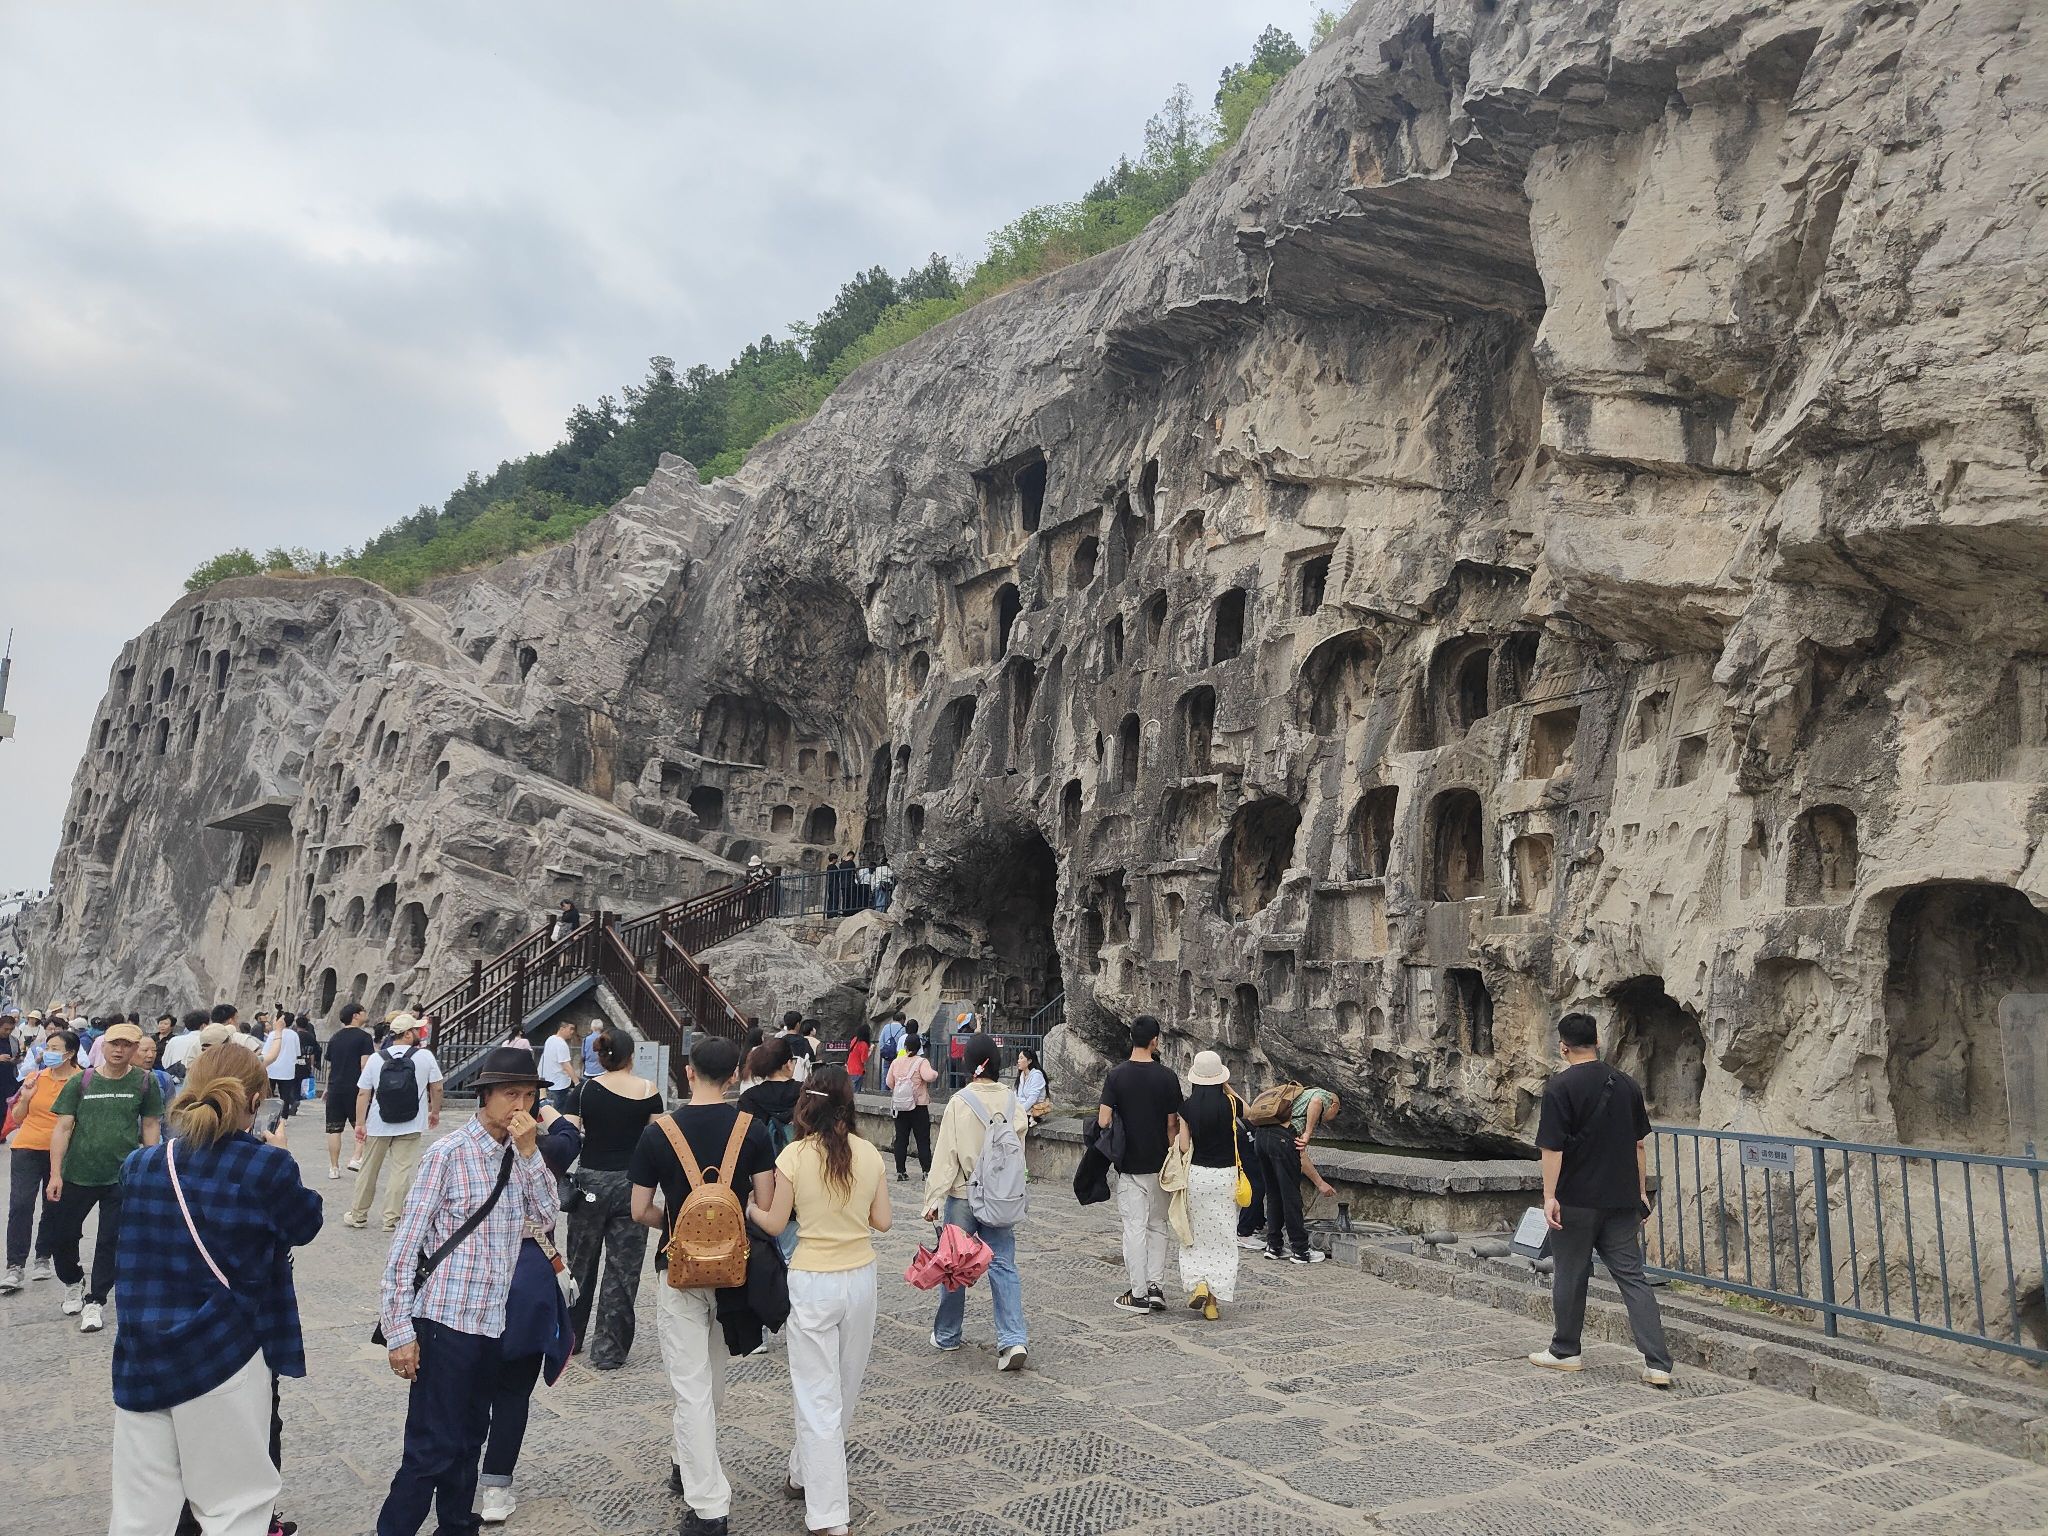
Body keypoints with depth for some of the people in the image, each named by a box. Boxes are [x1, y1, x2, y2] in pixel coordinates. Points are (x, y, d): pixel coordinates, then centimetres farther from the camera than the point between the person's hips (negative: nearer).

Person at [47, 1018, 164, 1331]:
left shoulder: (144, 1082, -2)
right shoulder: (81, 1082, -2)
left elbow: (150, 1126, 3)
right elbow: (63, 1127, -2)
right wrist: (55, 1173, -7)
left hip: (123, 1176, -1)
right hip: (77, 1174, 1)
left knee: (111, 1241, 3)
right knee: (63, 1236, 11)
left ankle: (95, 1302, 18)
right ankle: (73, 1283, 39)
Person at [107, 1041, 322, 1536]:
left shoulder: (139, 1165, 0)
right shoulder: (266, 1166, -14)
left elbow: (130, 1252, 15)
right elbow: (305, 1225, 4)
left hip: (141, 1356, 4)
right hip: (224, 1355, -4)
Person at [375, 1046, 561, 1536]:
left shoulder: (519, 1154, 5)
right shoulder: (448, 1154, -14)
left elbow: (546, 1217, -2)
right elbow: (406, 1243, -12)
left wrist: (530, 1152, -11)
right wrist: (399, 1331, -12)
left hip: (493, 1322, 6)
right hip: (446, 1320, -6)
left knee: (469, 1440, 18)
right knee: (433, 1449, -2)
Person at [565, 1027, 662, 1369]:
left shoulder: (586, 1090, -4)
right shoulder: (648, 1091, -5)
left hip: (590, 1182, 1)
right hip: (632, 1184, -1)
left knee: (581, 1263, 19)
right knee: (623, 1268, 7)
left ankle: (569, 1336, 34)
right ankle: (609, 1351, 10)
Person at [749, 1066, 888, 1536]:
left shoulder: (795, 1154, -13)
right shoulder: (869, 1153, -4)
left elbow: (774, 1224, -6)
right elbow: (882, 1221, 2)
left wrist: (747, 1208, 13)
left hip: (812, 1284, -3)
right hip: (860, 1279, 4)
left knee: (817, 1397, 4)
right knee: (846, 1390, 21)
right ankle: (805, 1473, 39)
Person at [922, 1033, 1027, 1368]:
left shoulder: (961, 1101, -13)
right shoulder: (1010, 1100, -1)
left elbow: (946, 1154, -13)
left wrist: (933, 1199, -10)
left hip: (963, 1194, -3)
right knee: (1004, 1265, 6)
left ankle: (947, 1335, 26)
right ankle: (1014, 1340, -6)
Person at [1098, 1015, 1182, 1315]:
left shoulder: (1116, 1075, -8)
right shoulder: (1167, 1077, -7)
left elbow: (1103, 1121, -13)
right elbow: (1172, 1126, -3)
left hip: (1128, 1165, -1)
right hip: (1159, 1164, 1)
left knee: (1135, 1227, 4)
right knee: (1158, 1225, 15)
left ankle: (1138, 1293, 8)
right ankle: (1156, 1287, 10)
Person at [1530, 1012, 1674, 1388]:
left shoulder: (1560, 1088, -12)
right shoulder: (1626, 1084, 6)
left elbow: (1552, 1148, -15)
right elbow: (1639, 1144, 12)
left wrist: (1549, 1196, -12)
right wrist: (1641, 1192, 19)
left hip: (1576, 1201, -5)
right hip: (1622, 1200, 5)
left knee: (1570, 1276, 9)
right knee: (1632, 1278, 6)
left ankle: (1565, 1351, 21)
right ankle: (1658, 1363, -1)